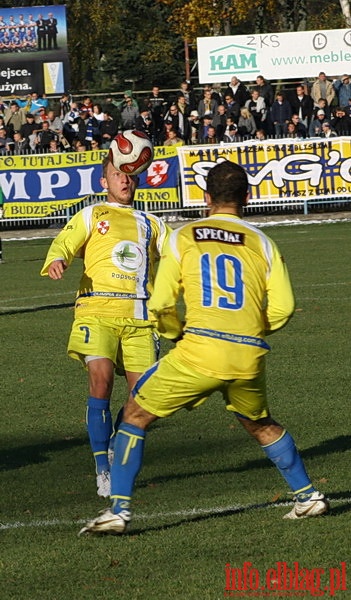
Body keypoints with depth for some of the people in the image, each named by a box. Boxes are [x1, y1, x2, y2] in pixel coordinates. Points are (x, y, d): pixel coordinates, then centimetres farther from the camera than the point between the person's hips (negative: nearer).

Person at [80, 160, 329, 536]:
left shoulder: (183, 238, 6)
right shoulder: (262, 243, 10)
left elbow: (161, 304, 1)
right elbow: (282, 308, 3)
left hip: (199, 352, -3)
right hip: (250, 359, 3)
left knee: (135, 416, 12)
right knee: (261, 425, 31)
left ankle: (119, 509, 3)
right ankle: (307, 495, 31)